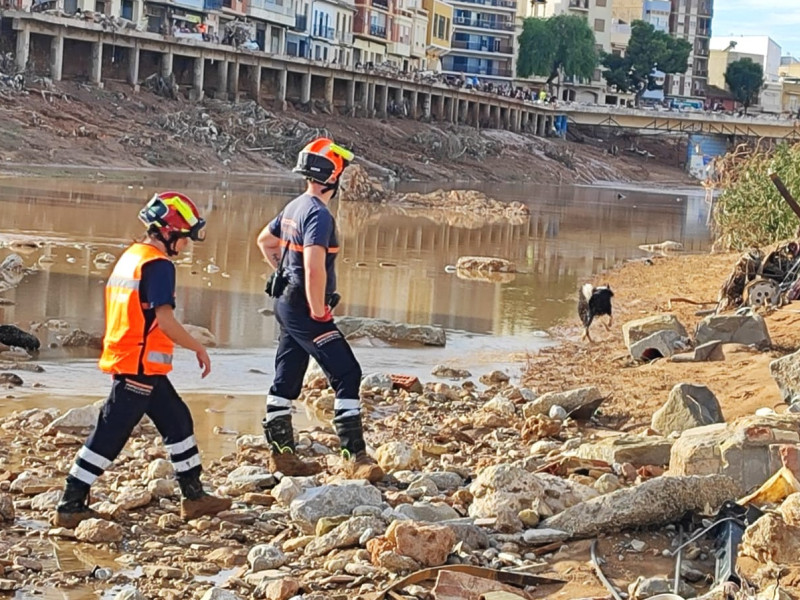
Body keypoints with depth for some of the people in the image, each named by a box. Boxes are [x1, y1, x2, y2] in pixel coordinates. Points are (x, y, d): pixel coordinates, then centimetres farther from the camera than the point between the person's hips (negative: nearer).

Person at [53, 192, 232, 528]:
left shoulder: (129, 257, 14)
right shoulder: (158, 265, -15)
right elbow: (165, 320, -22)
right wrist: (198, 349, -10)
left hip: (125, 360, 10)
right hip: (141, 366, -10)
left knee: (178, 422, 16)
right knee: (109, 435, -5)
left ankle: (194, 497, 22)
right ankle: (70, 506, 0)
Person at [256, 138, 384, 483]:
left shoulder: (294, 207, 11)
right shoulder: (319, 215, -19)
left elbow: (265, 241, 27)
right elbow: (315, 268, -29)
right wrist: (319, 313, -20)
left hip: (286, 303, 10)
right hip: (304, 308, -10)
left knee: (287, 380, 14)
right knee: (347, 375, -9)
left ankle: (281, 454, 22)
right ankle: (354, 457, -11)